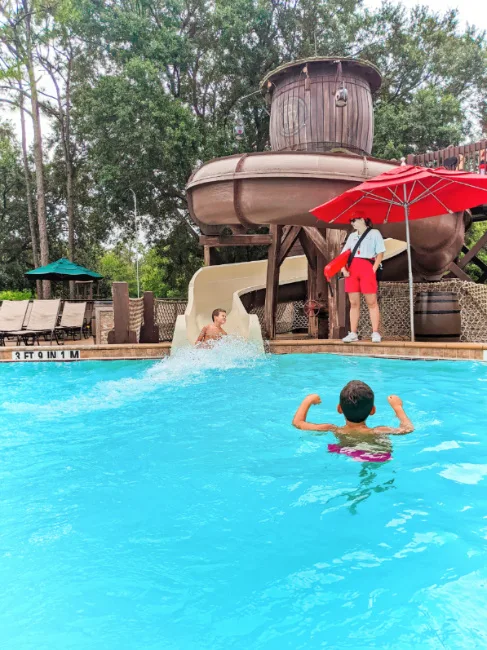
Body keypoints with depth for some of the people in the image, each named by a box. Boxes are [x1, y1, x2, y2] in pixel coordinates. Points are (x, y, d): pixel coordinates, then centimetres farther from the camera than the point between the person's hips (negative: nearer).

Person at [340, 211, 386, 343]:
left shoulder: (374, 233, 7)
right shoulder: (352, 236, 21)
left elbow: (380, 253, 1)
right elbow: (344, 253, 16)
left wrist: (374, 269, -10)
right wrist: (343, 268, 0)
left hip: (367, 268, -5)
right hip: (351, 269, 5)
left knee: (371, 302, -5)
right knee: (354, 303, 3)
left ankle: (375, 333, -5)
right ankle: (353, 333, 5)